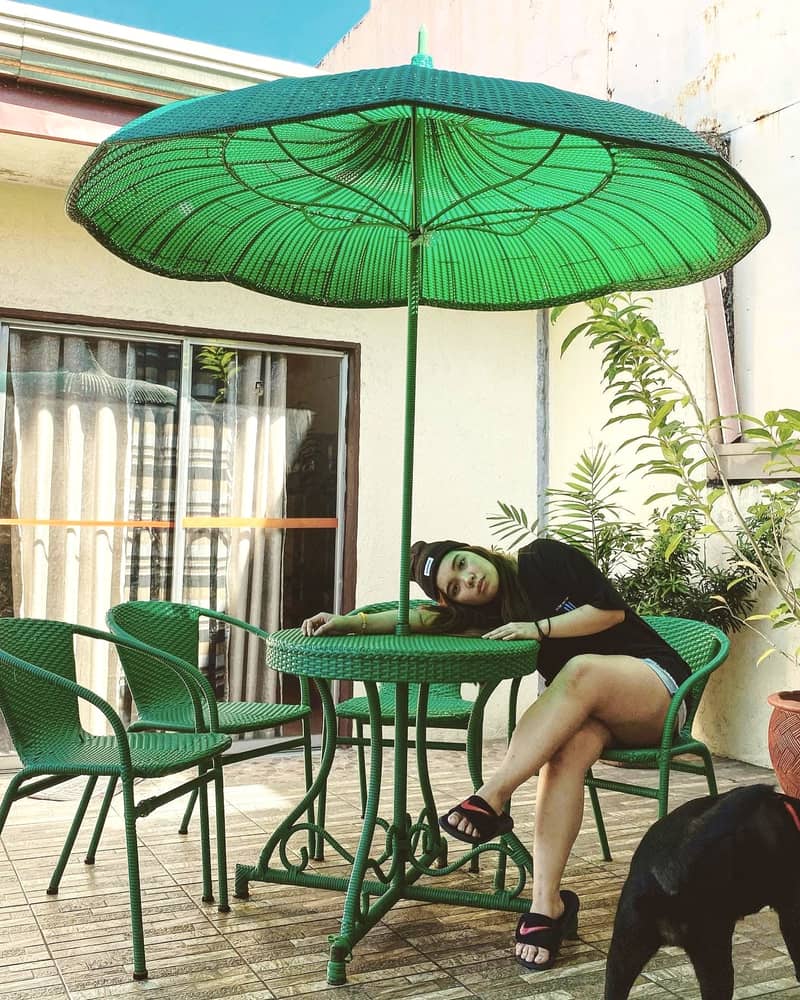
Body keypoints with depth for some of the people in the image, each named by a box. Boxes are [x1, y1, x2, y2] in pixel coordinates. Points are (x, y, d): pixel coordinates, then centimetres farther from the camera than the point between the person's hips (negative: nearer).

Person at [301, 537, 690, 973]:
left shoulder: (546, 558, -7)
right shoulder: (489, 616, 1)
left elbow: (612, 609, -11)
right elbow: (423, 619, -12)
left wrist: (538, 628, -19)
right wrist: (351, 621, -26)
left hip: (657, 681, -3)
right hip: (587, 708, 3)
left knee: (581, 670, -36)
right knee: (569, 741, -33)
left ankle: (493, 795, -36)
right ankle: (547, 901, -37)